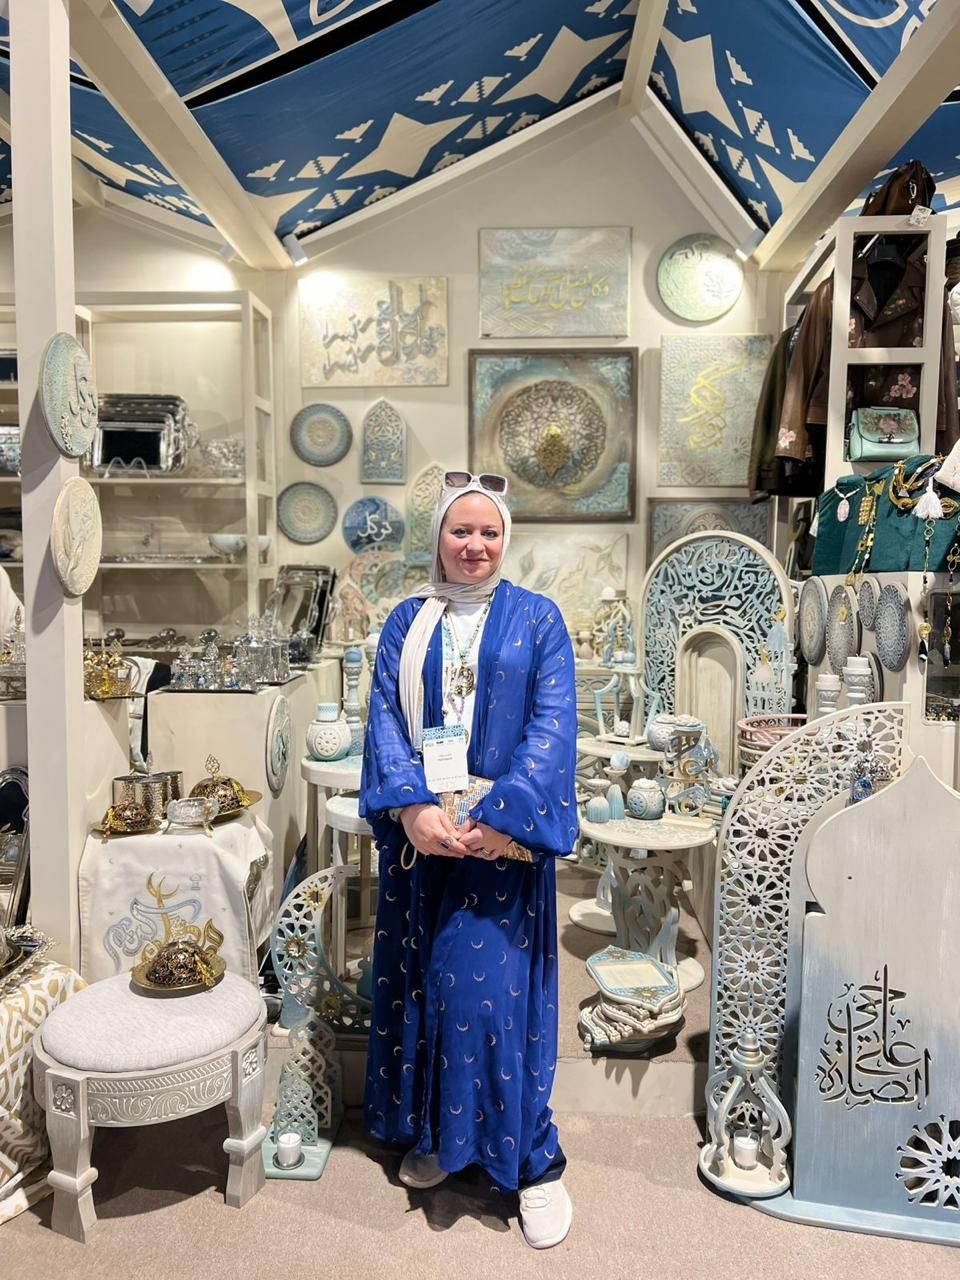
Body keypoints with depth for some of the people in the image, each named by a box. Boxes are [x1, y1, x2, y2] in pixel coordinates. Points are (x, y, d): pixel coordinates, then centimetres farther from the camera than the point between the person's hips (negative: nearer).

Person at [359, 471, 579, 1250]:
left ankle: (533, 1161, 18)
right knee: (423, 983, 12)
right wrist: (412, 806, -16)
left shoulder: (537, 619, 0)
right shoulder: (406, 624, 8)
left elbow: (552, 726, -8)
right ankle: (435, 1135, 33)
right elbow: (385, 720, 0)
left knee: (492, 990, -1)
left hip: (504, 833, -3)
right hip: (421, 832, 3)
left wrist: (502, 817, -18)